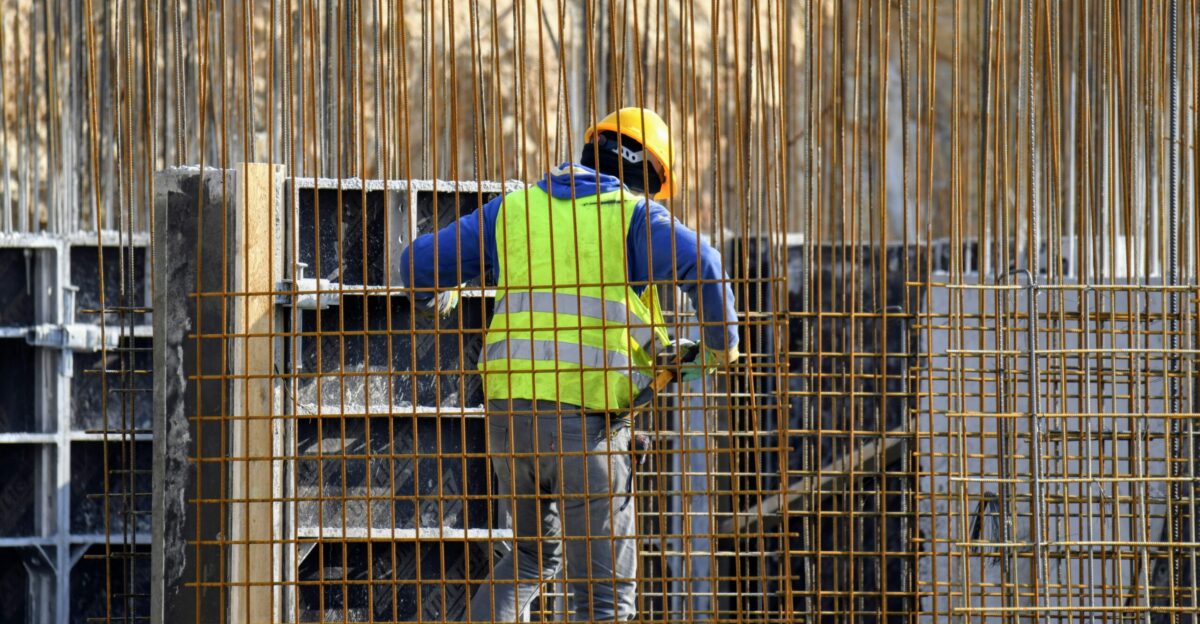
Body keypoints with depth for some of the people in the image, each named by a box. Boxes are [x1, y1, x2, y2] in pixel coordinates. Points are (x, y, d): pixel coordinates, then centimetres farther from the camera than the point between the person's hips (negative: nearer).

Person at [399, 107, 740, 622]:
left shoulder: (513, 208, 16)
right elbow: (698, 265, -16)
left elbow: (420, 265, 19)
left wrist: (436, 297, 43)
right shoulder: (634, 216, 3)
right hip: (587, 417, -5)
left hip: (509, 410, 5)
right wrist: (721, 342, 2)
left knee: (534, 555, 28)